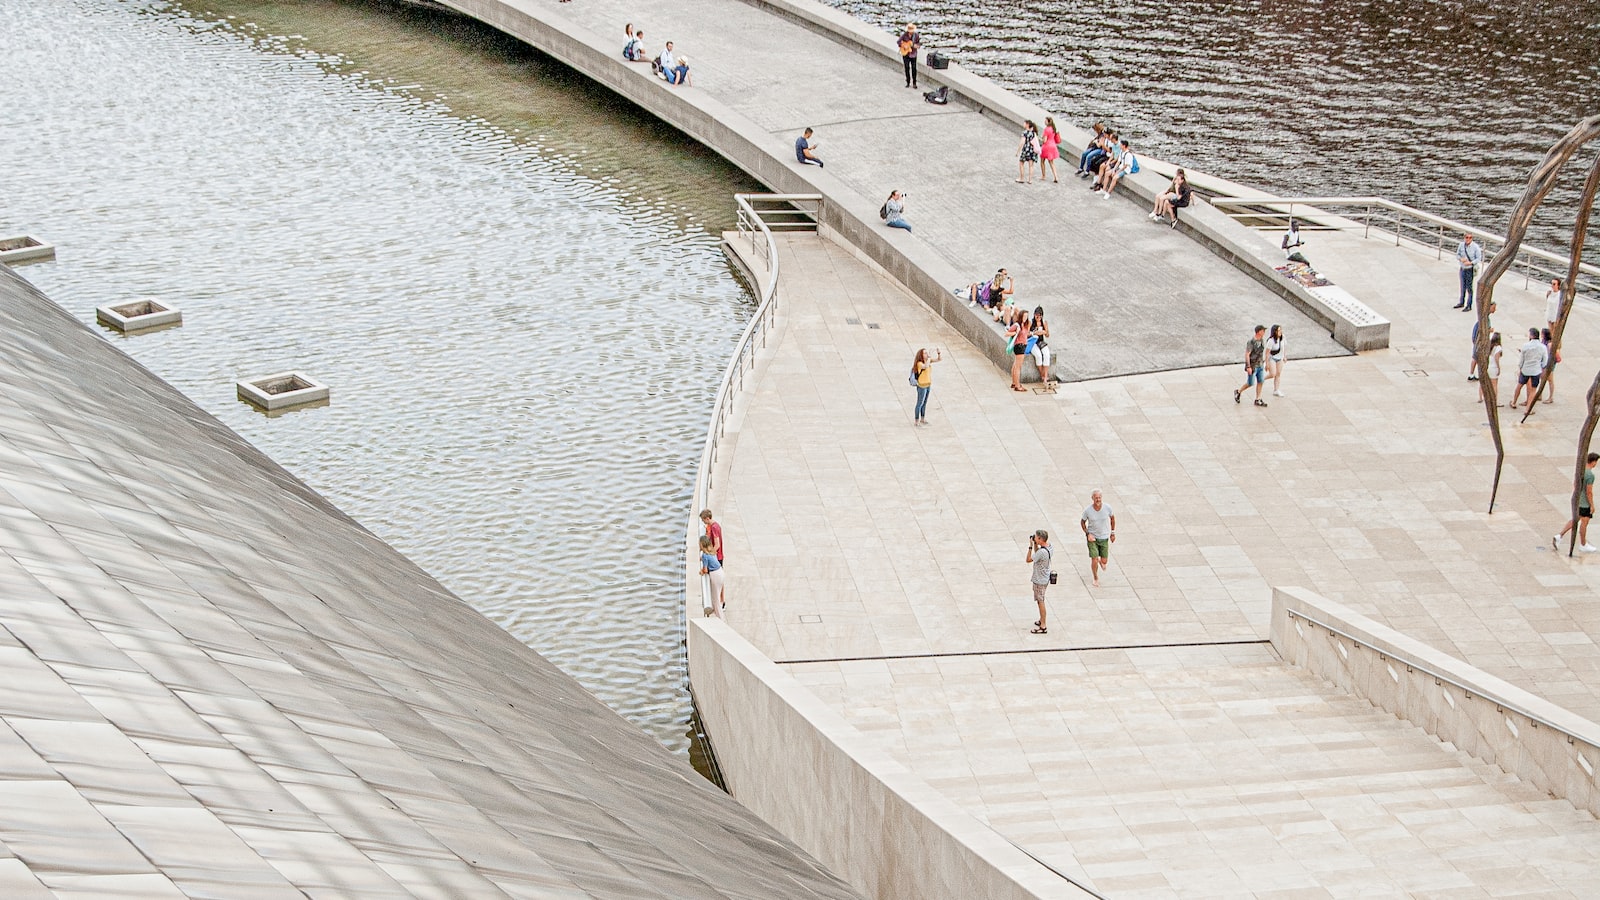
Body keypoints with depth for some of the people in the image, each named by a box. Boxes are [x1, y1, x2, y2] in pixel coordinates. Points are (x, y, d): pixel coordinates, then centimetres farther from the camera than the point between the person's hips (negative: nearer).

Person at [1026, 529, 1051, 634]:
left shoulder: (1042, 552, -30)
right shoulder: (1048, 546, -1)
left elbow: (1029, 559, -20)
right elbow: (1037, 554, 16)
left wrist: (1030, 546, -16)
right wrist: (1035, 545, 4)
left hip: (1040, 581, -10)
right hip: (1044, 578, 10)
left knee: (1041, 602, 0)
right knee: (1040, 601, 23)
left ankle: (1043, 627, 6)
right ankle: (1042, 620, 38)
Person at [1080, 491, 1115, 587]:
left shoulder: (1107, 508, -16)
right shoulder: (1087, 510, -18)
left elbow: (1112, 518, 5)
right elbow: (1082, 522, -1)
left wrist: (1113, 533, 7)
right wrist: (1087, 534, -13)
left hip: (1104, 538, 2)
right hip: (1092, 537, -2)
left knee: (1104, 561, 6)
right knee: (1094, 560, -7)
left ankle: (1101, 562, 46)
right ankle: (1096, 579, 20)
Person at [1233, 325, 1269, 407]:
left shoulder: (1262, 341, 4)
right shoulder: (1251, 342, -20)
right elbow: (1247, 355, -20)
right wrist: (1248, 367, -23)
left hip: (1260, 366, 7)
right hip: (1252, 366, -7)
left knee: (1260, 382, 4)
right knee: (1250, 384, 0)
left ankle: (1258, 400, 10)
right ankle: (1238, 392, 24)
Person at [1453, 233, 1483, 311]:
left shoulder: (1475, 247, -15)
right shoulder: (1461, 245, -3)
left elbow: (1479, 259, -10)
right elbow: (1457, 254, 8)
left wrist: (1470, 263, -22)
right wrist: (1461, 259, -13)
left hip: (1470, 269, -5)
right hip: (1462, 268, 5)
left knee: (1469, 287, -1)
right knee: (1462, 286, 19)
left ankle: (1468, 305, 10)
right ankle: (1461, 303, 34)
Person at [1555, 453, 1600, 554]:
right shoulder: (1590, 475, -26)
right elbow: (1589, 492, -22)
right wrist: (1592, 505, -12)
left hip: (1577, 500, 7)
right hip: (1585, 503, -7)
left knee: (1575, 520, 18)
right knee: (1584, 523, 9)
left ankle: (1559, 537, 9)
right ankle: (1583, 545, 24)